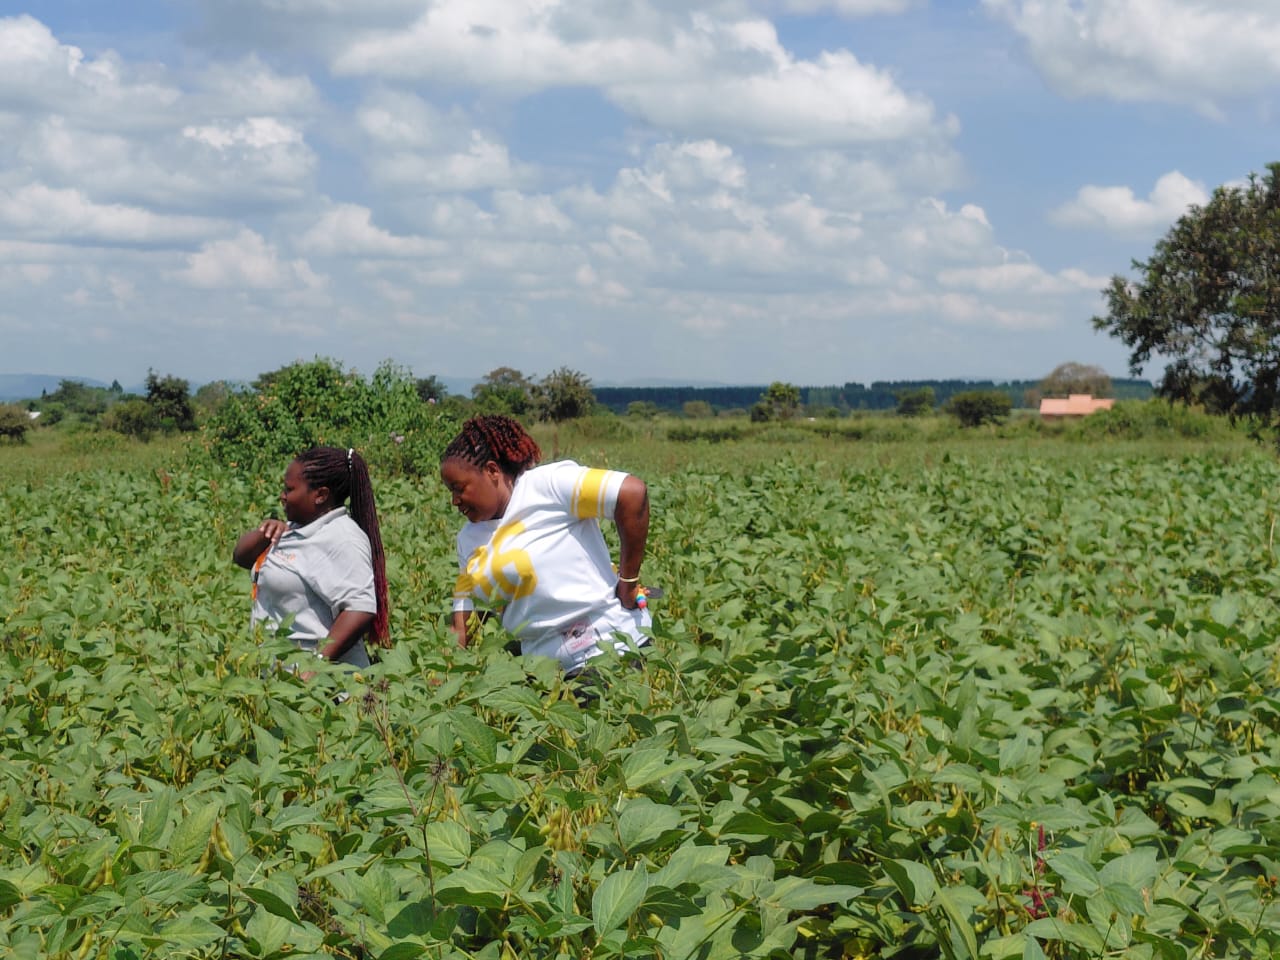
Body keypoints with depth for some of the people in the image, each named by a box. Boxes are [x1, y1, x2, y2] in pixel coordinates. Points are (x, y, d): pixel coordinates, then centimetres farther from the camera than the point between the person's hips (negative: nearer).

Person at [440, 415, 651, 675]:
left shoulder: (547, 484, -12)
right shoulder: (469, 538, 13)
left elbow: (632, 492, -22)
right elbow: (464, 621, 14)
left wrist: (628, 582, -15)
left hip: (609, 646, -7)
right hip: (542, 662, 8)